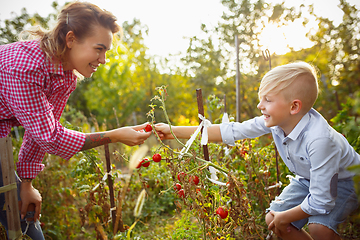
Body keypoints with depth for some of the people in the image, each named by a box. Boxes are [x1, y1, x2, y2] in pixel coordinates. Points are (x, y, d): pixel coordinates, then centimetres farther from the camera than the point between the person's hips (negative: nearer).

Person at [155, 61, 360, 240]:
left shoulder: (319, 139, -40)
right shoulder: (275, 120, -21)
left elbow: (321, 201, -33)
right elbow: (231, 131, -18)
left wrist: (285, 217, -17)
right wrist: (174, 131, -19)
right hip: (308, 178, 6)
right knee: (272, 219, -4)